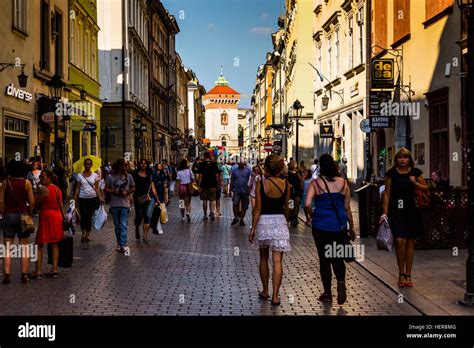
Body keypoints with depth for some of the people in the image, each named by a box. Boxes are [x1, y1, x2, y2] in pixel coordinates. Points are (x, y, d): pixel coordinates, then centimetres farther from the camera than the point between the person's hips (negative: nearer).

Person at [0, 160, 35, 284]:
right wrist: (29, 214, 7)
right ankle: (24, 275, 9)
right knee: (24, 247, 9)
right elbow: (32, 202, -8)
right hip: (23, 216, -1)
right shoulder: (26, 183, -6)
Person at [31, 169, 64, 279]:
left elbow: (36, 203, -12)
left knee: (40, 245, 0)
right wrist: (62, 217, 18)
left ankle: (38, 271, -1)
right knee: (54, 244, 11)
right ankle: (54, 270, 11)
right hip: (57, 216, 8)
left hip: (46, 216, -8)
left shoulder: (45, 189, -15)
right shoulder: (58, 189, 9)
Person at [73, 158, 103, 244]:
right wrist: (75, 199, -5)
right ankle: (83, 233, 1)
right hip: (82, 199, -1)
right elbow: (77, 188, 3)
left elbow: (97, 188, 4)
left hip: (92, 198, 1)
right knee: (83, 216, -11)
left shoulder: (95, 175, 4)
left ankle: (88, 234, 15)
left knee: (89, 217, 5)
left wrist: (100, 198, -6)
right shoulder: (79, 175, 3)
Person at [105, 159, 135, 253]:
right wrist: (114, 191, -13)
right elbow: (106, 189, 5)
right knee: (117, 226, 11)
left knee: (123, 225, -11)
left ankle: (123, 245, -13)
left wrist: (127, 192, -9)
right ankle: (119, 243, 23)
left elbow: (133, 188, 10)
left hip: (125, 204, -1)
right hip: (114, 204, 1)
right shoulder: (110, 177, 2)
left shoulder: (128, 176, 4)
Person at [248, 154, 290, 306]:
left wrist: (253, 228, -5)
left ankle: (265, 291, 25)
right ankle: (275, 296, -3)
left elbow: (258, 209, -10)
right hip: (280, 221, 1)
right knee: (277, 261, 0)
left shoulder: (260, 184, -9)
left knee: (264, 258, 17)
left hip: (264, 221, -1)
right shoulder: (285, 184, -2)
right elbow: (286, 208, 7)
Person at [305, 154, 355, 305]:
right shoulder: (343, 183, 1)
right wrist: (352, 227, 14)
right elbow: (347, 208, 5)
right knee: (337, 257, 15)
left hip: (320, 225, -1)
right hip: (339, 226, 2)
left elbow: (307, 204, -18)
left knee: (324, 259, 11)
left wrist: (311, 216, 3)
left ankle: (327, 293, 16)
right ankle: (341, 281, -13)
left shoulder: (315, 183, -6)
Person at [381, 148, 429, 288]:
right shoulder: (391, 173, 0)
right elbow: (387, 193, 1)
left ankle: (408, 275, 15)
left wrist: (415, 183, -9)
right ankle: (401, 273, 3)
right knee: (400, 241, -13)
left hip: (411, 211, 3)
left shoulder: (415, 172, 5)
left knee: (410, 242, 6)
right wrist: (385, 213, -3)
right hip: (396, 211, -2)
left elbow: (426, 188, 10)